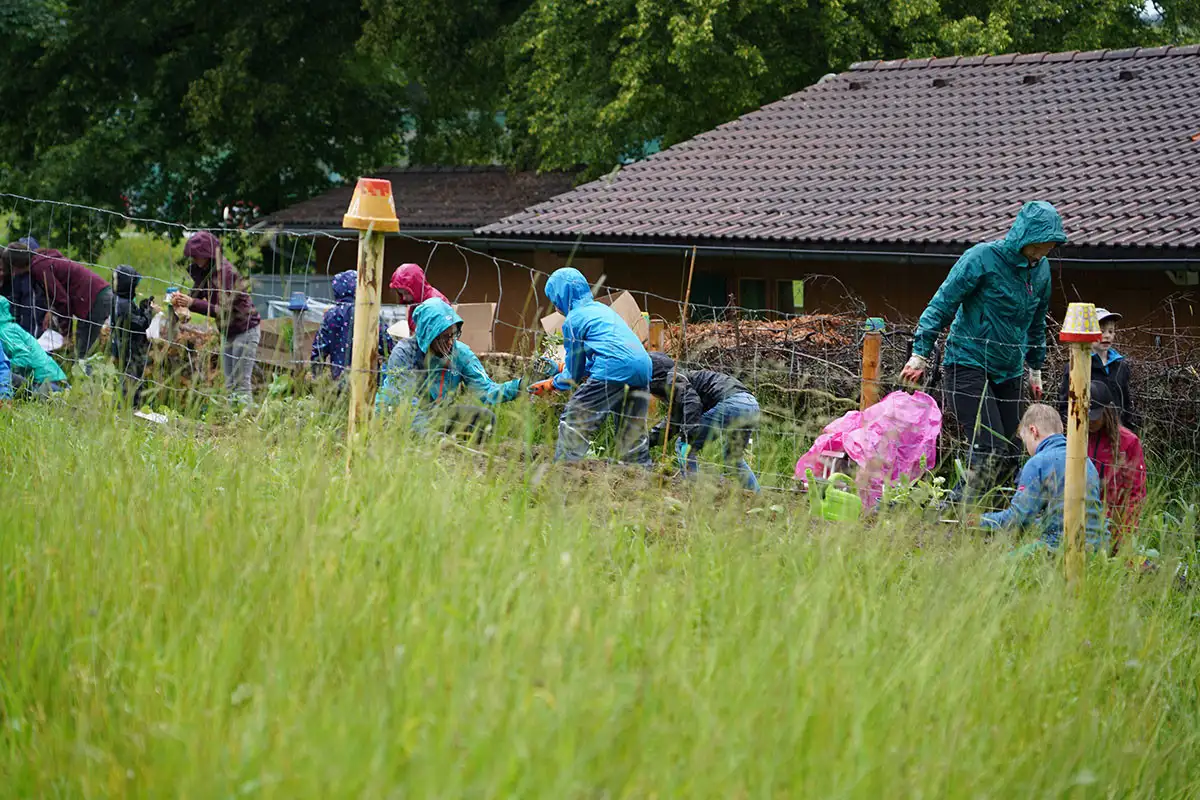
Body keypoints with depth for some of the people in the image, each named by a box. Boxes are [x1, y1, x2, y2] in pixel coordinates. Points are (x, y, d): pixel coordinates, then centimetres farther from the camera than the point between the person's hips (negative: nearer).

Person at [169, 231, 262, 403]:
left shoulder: (226, 272, -21)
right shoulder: (205, 271, 5)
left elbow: (223, 310, -24)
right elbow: (197, 296, 8)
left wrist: (192, 303, -29)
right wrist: (182, 301, -14)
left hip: (245, 331, -9)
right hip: (228, 332, 9)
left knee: (241, 385, -11)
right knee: (230, 386, 8)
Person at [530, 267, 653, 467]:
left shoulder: (572, 321, 3)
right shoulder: (602, 308, 25)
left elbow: (575, 375, 11)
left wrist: (552, 383, 28)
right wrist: (562, 369, 41)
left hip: (614, 371, -8)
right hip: (643, 368, 8)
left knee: (573, 421, 0)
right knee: (633, 434, 13)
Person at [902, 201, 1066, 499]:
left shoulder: (1041, 268, 8)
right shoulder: (983, 257, -12)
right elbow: (942, 304, -10)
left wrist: (1035, 367, 28)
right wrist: (920, 353, -12)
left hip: (1008, 371, 7)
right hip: (969, 363, -7)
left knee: (1008, 456, 3)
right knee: (991, 449, -18)